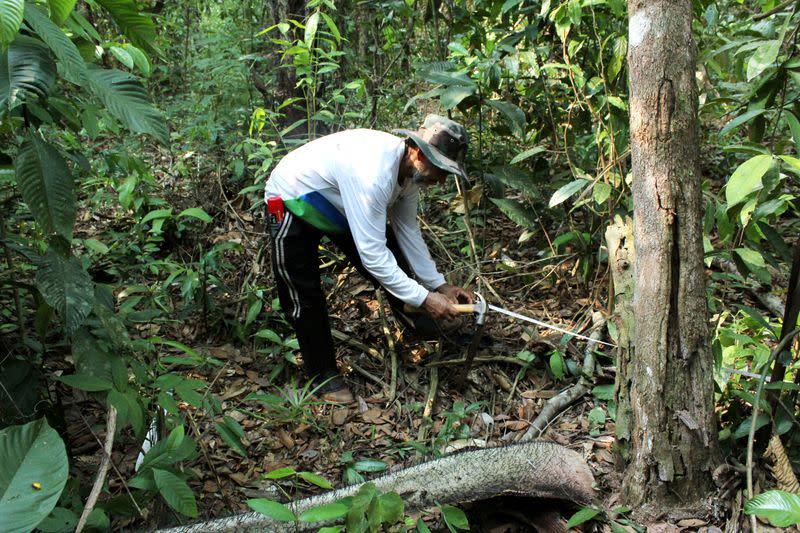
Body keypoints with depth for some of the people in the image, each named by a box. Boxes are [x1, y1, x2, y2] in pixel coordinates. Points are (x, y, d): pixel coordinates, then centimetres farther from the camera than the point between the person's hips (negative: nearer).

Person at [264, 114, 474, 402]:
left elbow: (408, 230, -2)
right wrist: (424, 298, -34)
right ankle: (323, 374, 15)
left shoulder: (410, 166, -14)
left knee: (392, 256, 4)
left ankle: (422, 327, 20)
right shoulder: (373, 174, -42)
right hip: (292, 203, -8)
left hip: (340, 203, 8)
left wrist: (438, 285, -3)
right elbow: (372, 254, -40)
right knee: (304, 296, -3)